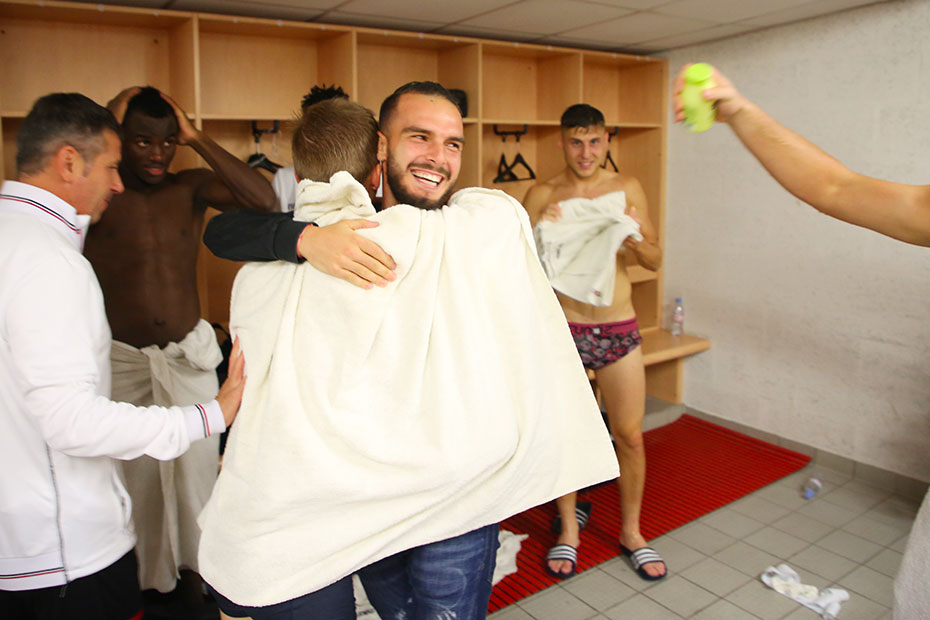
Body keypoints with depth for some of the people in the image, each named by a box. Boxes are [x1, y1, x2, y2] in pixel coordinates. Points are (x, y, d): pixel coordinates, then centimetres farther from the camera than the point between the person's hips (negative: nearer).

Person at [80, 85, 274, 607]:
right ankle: (148, 580, 36)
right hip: (122, 362, -1)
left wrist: (198, 139, -15)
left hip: (190, 356, 2)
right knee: (136, 476, 12)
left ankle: (196, 566, 39)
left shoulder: (191, 187, -2)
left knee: (196, 467, 15)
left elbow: (264, 200, -19)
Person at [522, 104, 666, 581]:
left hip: (619, 328, 1)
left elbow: (655, 261, 4)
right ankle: (569, 529, 29)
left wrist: (634, 238, -17)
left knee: (630, 436, 7)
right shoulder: (542, 195, 0)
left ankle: (631, 532, 28)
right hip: (563, 327, -1)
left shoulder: (627, 188, 4)